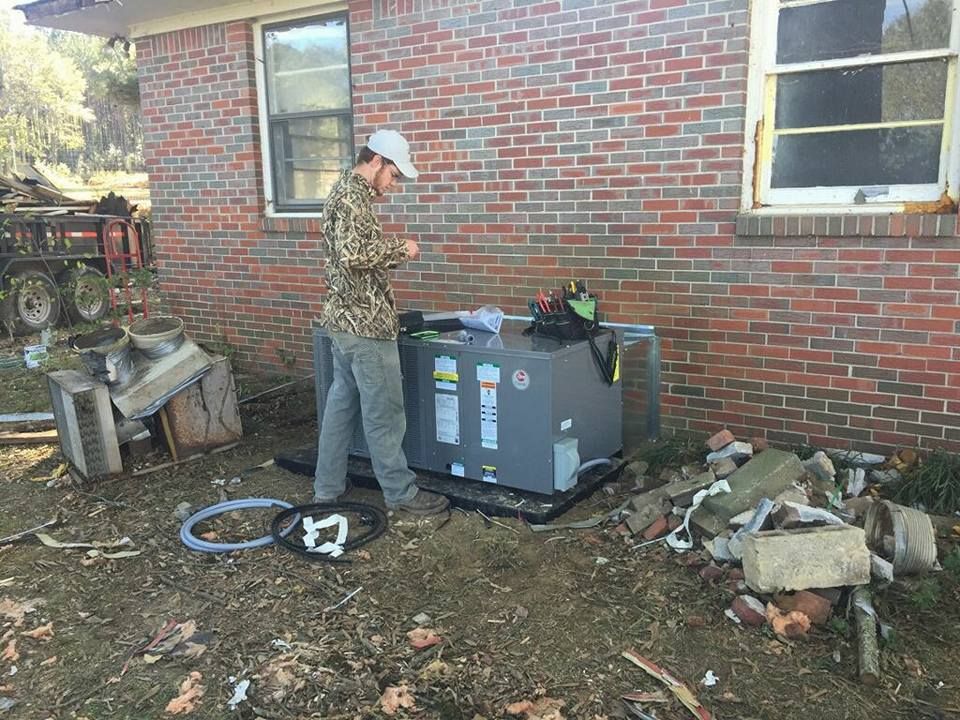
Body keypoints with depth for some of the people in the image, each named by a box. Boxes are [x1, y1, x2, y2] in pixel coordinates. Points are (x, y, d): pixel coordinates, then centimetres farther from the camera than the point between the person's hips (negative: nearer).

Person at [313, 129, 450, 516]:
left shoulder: (345, 190, 17)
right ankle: (401, 492, 11)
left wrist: (389, 249, 13)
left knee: (342, 403, 15)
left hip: (345, 319, 10)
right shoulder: (353, 196, -16)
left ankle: (327, 487, 23)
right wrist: (399, 248, -16)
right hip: (365, 323, -10)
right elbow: (353, 255, -29)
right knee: (384, 411, -1)